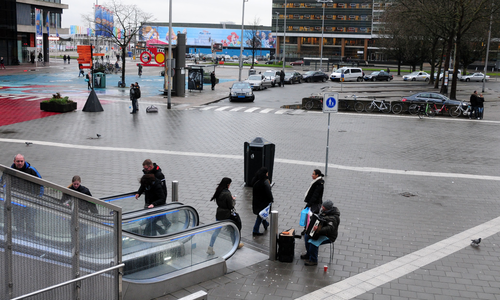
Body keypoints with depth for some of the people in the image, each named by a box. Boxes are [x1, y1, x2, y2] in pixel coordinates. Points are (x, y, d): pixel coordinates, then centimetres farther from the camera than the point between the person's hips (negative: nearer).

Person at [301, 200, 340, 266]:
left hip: (328, 236, -10)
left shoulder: (333, 217, -29)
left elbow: (330, 229, -41)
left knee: (313, 242, -26)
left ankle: (313, 260, -9)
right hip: (321, 232, 10)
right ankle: (308, 254, 21)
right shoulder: (323, 211, 0)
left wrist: (319, 229, -50)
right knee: (307, 236, 7)